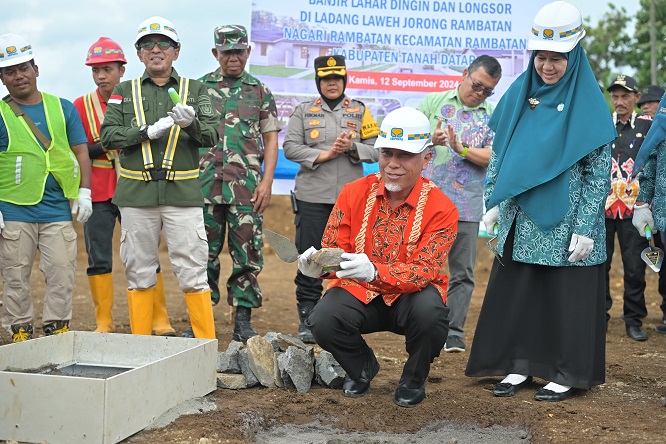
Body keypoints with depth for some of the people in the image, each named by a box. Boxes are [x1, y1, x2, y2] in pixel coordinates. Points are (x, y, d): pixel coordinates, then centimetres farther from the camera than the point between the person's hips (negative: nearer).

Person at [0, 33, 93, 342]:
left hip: (58, 209, 2)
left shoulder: (63, 108, 9)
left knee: (62, 275, 0)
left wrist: (84, 194, 3)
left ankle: (57, 331, 12)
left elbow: (81, 152, 11)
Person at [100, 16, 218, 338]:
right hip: (137, 193, 1)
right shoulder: (124, 91, 12)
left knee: (192, 272, -3)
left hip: (183, 192, -1)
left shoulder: (195, 90, 11)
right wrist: (148, 132, -12)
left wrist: (191, 123, -22)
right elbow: (108, 136, 2)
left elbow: (212, 136, 0)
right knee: (139, 272, 8)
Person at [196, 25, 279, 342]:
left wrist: (266, 182, -2)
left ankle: (243, 322, 9)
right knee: (204, 254, 5)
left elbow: (271, 141, 9)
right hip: (206, 185, 0)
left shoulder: (260, 93, 10)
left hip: (247, 188, 0)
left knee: (248, 255, 0)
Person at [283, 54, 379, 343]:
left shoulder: (360, 111, 12)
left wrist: (352, 147, -12)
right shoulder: (303, 111, 10)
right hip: (312, 197, -1)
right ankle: (307, 319, 7)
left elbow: (375, 151, 7)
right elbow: (291, 147, -1)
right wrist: (325, 154, -11)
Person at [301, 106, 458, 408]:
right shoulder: (354, 193, -5)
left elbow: (423, 271, -22)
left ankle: (414, 379, 0)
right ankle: (362, 366, 10)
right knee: (323, 321, -28)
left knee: (430, 312, -36)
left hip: (410, 296, -2)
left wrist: (374, 271, -41)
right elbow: (333, 251, -4)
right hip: (358, 293, 2)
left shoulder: (441, 209, -14)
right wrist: (319, 265, -31)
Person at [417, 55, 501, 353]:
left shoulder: (494, 116, 10)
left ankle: (454, 334, 10)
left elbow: (494, 157, -2)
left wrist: (461, 149, -16)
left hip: (467, 206, 1)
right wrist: (430, 140, -19)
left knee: (462, 272, 3)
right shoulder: (434, 101, 8)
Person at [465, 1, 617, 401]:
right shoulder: (518, 95, 6)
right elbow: (498, 155, 12)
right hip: (520, 223, 4)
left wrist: (585, 228, -12)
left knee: (566, 298, 4)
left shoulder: (588, 102, -6)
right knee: (515, 293, 8)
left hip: (565, 225, -4)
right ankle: (520, 365, 22)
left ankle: (568, 374, 17)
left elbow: (599, 172, -8)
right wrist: (493, 202, 6)